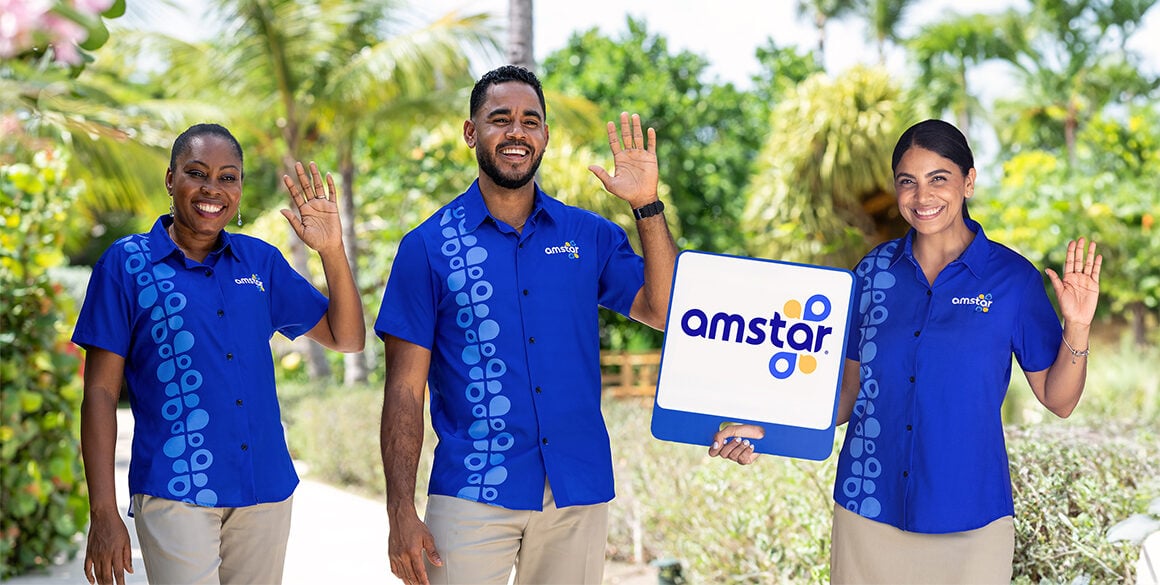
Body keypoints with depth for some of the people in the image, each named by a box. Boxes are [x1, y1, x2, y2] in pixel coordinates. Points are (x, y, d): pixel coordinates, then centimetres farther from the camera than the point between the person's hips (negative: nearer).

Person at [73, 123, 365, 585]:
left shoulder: (260, 260, 9)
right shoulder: (126, 263, -1)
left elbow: (346, 338, 11)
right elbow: (101, 391, -2)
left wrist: (332, 252, -4)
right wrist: (103, 513, -8)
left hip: (266, 490, 4)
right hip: (175, 493, -4)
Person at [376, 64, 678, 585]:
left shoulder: (589, 235, 7)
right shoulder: (428, 246, 0)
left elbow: (664, 312, -3)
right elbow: (405, 389, -2)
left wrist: (647, 206, -8)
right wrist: (400, 512, -8)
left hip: (579, 494, 3)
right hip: (471, 496, -2)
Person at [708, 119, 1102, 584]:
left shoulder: (1011, 278, -3)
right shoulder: (874, 271, 3)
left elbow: (1059, 401, 0)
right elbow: (852, 392, 8)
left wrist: (1077, 327, -15)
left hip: (968, 520, -2)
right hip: (868, 509, 2)